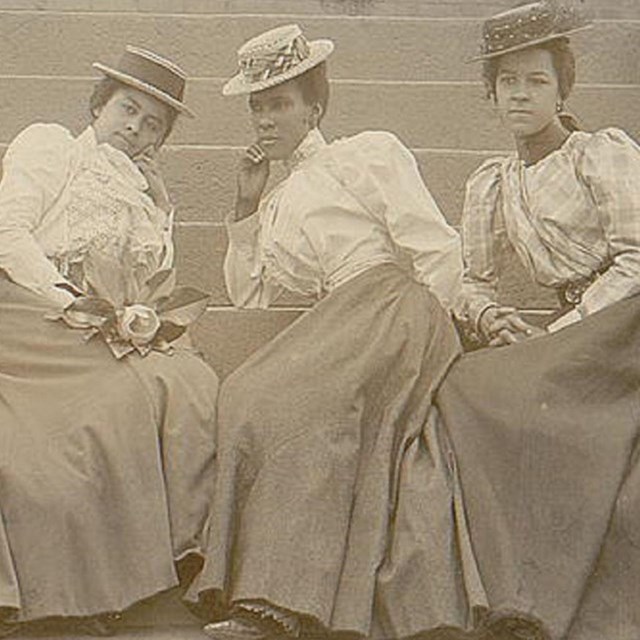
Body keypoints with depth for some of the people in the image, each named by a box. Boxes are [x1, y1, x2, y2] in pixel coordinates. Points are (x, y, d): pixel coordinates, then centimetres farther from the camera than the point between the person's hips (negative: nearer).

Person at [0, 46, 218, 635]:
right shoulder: (48, 145, 15)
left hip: (111, 337, 5)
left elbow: (160, 293, 19)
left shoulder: (152, 199, 29)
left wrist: (139, 320, -6)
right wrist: (71, 302, -12)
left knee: (194, 388, -23)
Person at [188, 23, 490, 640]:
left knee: (279, 398, -27)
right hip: (332, 329, 6)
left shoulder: (370, 153, 12)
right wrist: (246, 206, 19)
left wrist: (414, 331, -4)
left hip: (390, 301, -6)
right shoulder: (277, 205, 31)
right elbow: (248, 297, 22)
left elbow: (439, 251, 4)